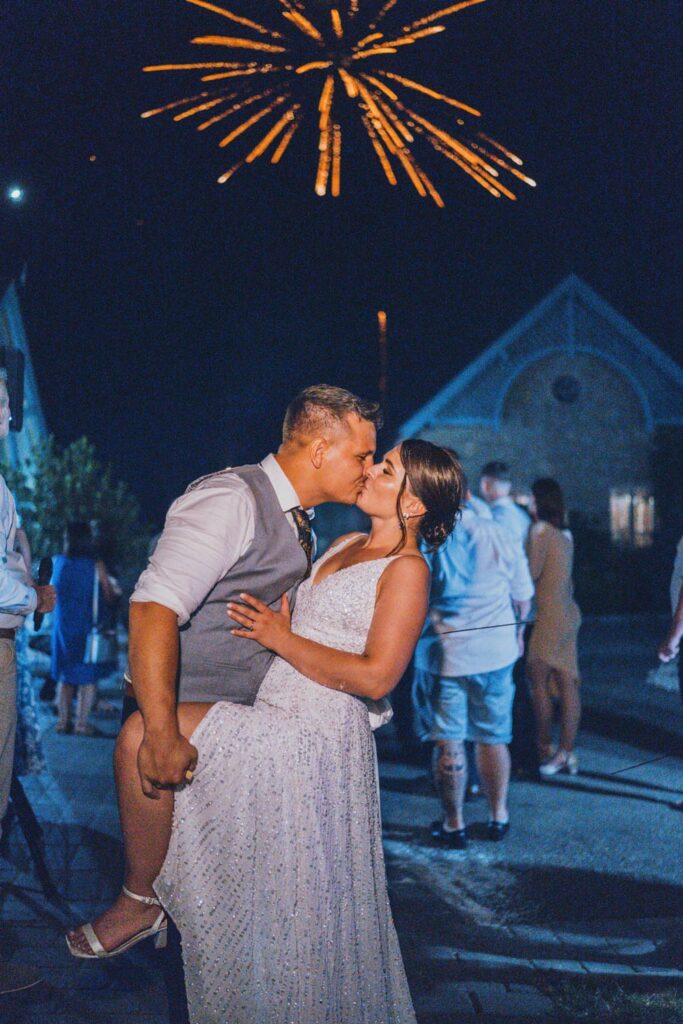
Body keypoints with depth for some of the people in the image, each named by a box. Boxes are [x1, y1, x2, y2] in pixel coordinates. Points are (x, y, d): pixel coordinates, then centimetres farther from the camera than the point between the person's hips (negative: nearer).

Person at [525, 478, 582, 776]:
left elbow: (532, 572, -12)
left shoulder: (540, 530, -11)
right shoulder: (565, 533, 13)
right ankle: (567, 753, 8)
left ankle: (545, 750, 1)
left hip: (549, 615, -8)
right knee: (566, 684, 6)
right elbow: (566, 577, 14)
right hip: (568, 612, 8)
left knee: (537, 680, -1)